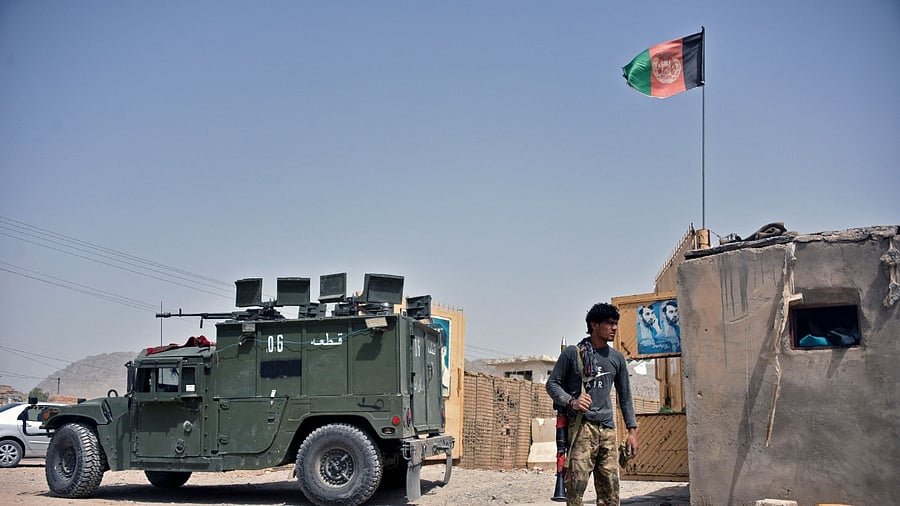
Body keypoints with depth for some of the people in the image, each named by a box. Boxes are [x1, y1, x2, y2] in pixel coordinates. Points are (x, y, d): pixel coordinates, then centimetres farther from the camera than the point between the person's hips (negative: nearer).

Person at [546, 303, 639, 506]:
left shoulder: (617, 358, 15)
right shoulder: (572, 353, 3)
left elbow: (625, 397, 19)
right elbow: (552, 383, 5)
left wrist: (632, 430, 12)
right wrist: (571, 401, -13)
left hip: (608, 429, 5)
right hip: (581, 426, -5)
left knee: (610, 489, 3)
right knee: (576, 484, -13)